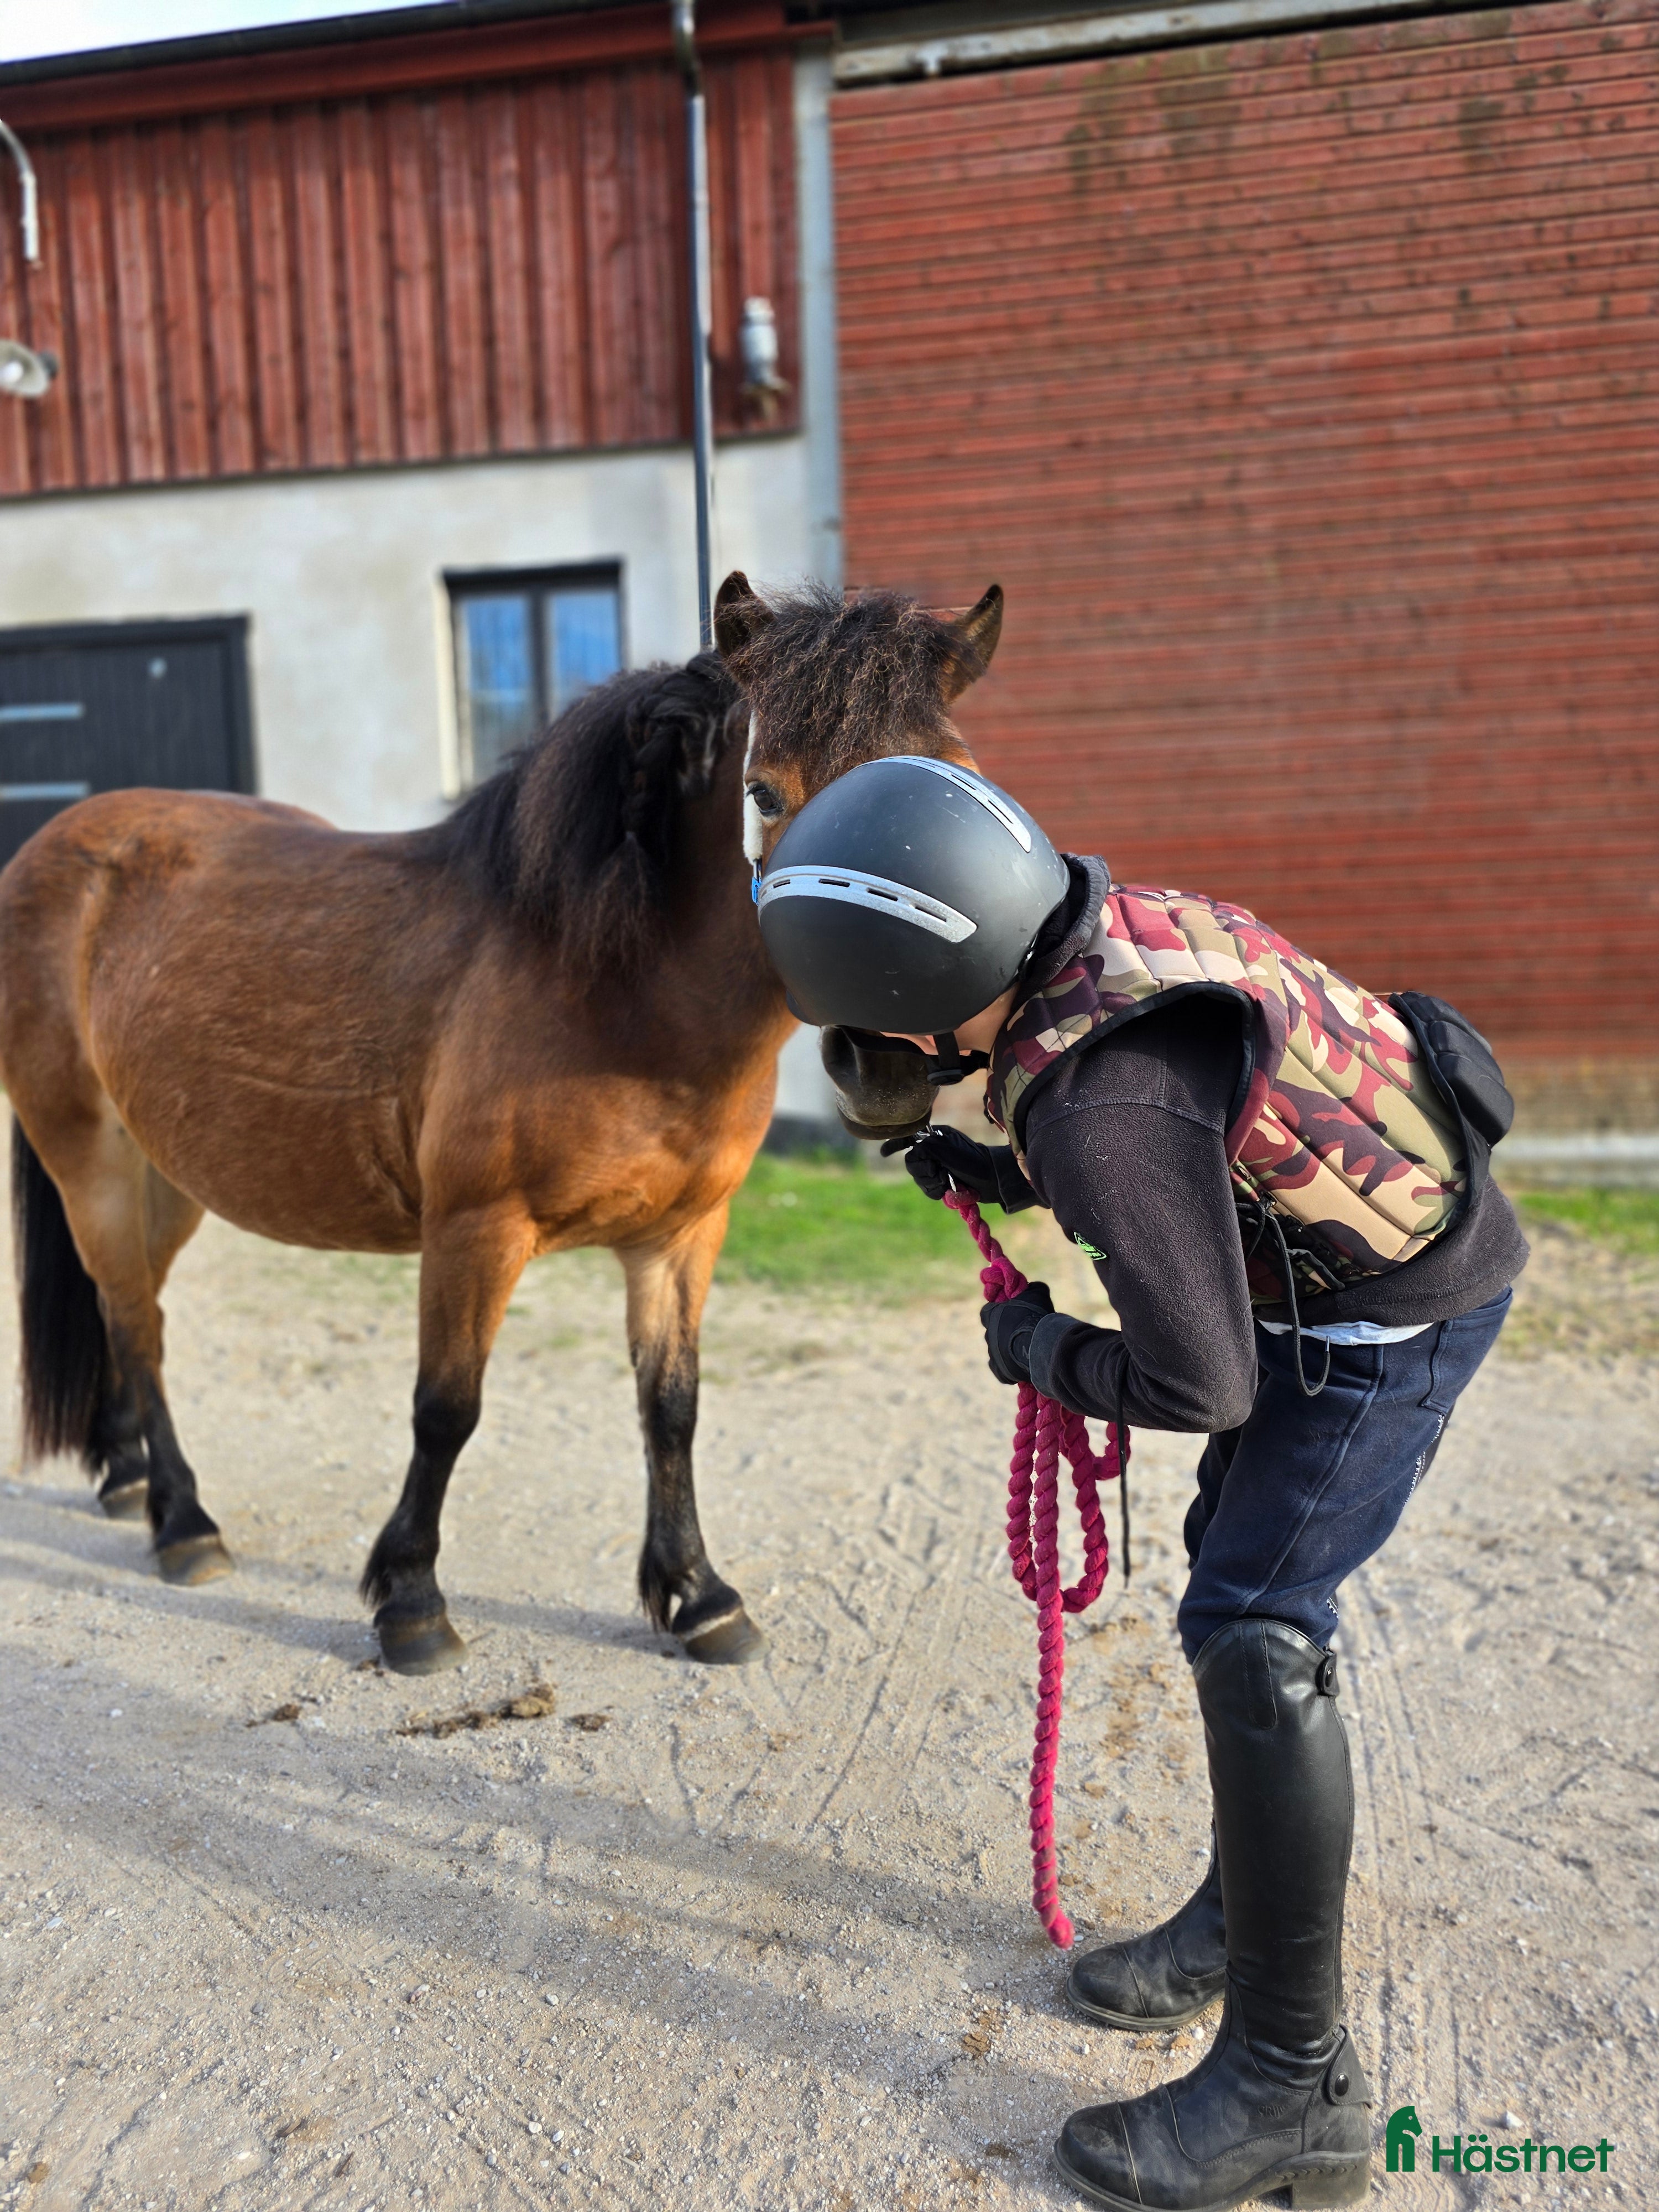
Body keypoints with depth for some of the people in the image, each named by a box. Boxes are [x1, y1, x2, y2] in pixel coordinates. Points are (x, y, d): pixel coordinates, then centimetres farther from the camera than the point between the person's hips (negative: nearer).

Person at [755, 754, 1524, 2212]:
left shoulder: (1098, 1102, -35)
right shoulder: (1088, 931, -7)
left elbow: (1200, 1385, -27)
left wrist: (1038, 1352, -10)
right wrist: (1003, 1177, 3)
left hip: (1395, 1306, -10)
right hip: (1370, 1226, 10)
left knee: (1253, 1633, -10)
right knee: (1238, 1562, 17)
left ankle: (1296, 2086, 5)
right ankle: (1249, 1912, 36)